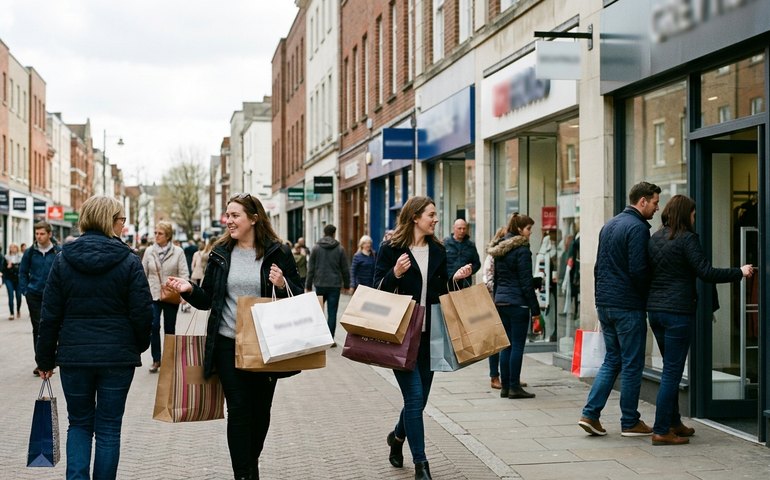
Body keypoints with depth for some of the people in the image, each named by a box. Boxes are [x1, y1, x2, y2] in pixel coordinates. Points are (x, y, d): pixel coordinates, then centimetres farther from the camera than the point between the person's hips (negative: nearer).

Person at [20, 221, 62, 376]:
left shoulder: (58, 252, -5)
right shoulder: (30, 252, 1)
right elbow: (22, 272, 10)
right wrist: (25, 291, 3)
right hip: (34, 296, 1)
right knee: (37, 328, 3)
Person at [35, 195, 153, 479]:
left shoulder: (63, 260, 0)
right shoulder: (129, 261, -7)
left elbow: (50, 315, 1)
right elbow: (142, 313, -6)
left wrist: (45, 358, 10)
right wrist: (140, 345, 12)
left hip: (74, 356, 2)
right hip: (117, 357, -2)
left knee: (79, 424, 16)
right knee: (108, 429, 9)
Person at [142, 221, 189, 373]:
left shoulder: (178, 252, -4)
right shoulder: (149, 251, 3)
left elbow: (184, 274, -6)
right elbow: (143, 274, 7)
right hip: (153, 295, 1)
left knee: (170, 329, 9)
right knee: (153, 326, -8)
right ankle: (156, 360, 3)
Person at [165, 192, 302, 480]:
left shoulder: (278, 253, -2)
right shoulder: (221, 253, 6)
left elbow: (299, 297, 1)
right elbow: (208, 300, 10)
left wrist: (283, 285, -19)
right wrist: (189, 290, -9)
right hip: (228, 345, 1)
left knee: (261, 409, 12)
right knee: (238, 410, -2)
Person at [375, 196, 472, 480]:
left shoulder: (437, 250, 10)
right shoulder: (391, 249, -6)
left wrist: (455, 279, -1)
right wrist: (395, 273, -23)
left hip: (429, 335, 6)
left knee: (419, 399, 11)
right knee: (415, 397, -10)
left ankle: (398, 436, 41)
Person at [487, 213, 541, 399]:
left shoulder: (499, 249, 13)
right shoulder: (522, 249, -11)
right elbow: (526, 282, -13)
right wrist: (535, 309, -10)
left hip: (501, 301, 8)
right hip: (518, 302, -8)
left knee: (506, 345, 11)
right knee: (517, 345, -3)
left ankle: (505, 386, 12)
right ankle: (514, 386, -1)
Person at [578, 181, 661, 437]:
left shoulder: (609, 225, 14)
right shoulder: (637, 227, -14)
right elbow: (638, 270, -20)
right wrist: (649, 295, -5)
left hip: (604, 304, 9)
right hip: (628, 306, -8)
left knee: (612, 359, 15)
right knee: (632, 364, 2)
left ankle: (590, 413, 8)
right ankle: (630, 422, 10)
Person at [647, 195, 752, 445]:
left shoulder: (654, 238, 11)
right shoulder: (686, 239, -11)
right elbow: (706, 272, -17)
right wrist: (739, 272, -9)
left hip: (655, 309, 8)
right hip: (678, 311, -8)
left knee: (671, 369, 19)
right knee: (672, 372, -4)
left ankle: (674, 422, 27)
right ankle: (661, 431, -4)